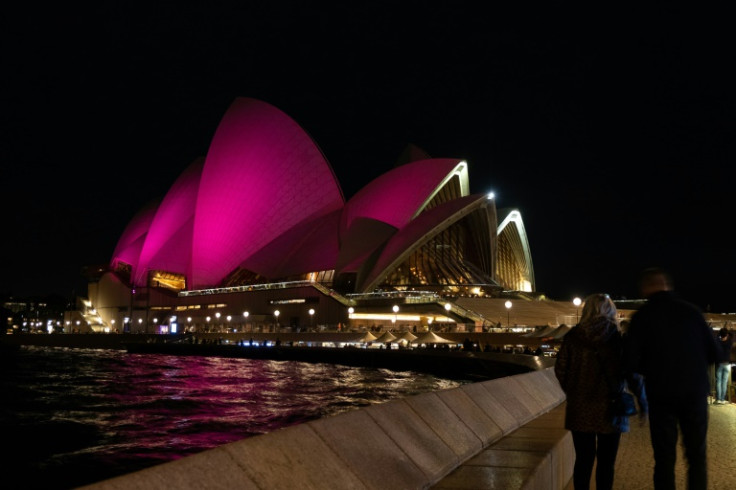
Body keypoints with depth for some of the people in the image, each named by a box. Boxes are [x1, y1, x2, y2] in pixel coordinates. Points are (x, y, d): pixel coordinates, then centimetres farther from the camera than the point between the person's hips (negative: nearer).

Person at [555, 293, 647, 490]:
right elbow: (633, 374, -8)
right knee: (606, 463, 10)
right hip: (609, 410, -1)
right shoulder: (618, 339, -8)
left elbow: (560, 369, -1)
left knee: (583, 460, 12)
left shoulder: (573, 336, -3)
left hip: (579, 409, 2)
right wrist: (643, 403, 4)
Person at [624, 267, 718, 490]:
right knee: (697, 455, 14)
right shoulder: (692, 310, -2)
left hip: (662, 394, -1)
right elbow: (713, 352, 2)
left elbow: (632, 362, -10)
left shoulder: (642, 316, -7)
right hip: (695, 392, 1)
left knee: (665, 458, 8)